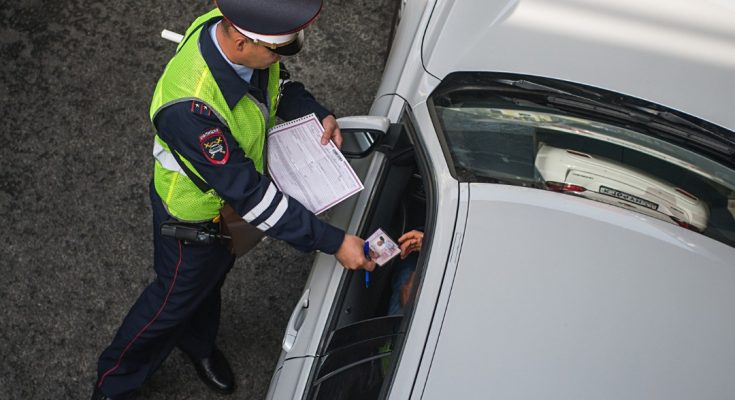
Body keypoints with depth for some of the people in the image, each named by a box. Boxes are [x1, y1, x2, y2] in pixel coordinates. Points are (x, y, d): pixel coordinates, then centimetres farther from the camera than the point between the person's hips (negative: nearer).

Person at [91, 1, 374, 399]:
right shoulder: (190, 106, -46)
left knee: (212, 276, 32)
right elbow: (249, 195, -39)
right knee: (176, 297, 19)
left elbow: (279, 83, 1)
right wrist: (334, 242, -35)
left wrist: (318, 114, -17)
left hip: (238, 183, 7)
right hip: (195, 214, -7)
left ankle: (198, 343, 64)